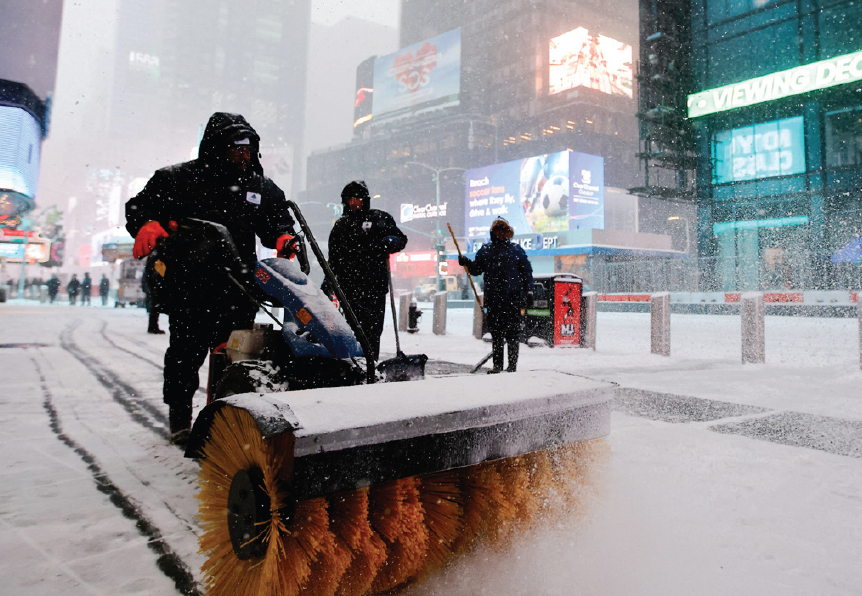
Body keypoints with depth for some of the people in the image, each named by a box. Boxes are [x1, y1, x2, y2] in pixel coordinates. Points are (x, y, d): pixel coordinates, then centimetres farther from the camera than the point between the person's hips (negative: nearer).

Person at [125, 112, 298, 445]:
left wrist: (283, 237, 0)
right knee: (187, 351, 4)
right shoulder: (178, 179, 2)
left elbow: (276, 218, 22)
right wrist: (148, 225, -17)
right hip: (190, 284, -3)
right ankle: (180, 416, 24)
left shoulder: (261, 187, 13)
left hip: (238, 287, 3)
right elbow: (139, 205, 5)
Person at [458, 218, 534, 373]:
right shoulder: (485, 250, 12)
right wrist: (466, 263, -4)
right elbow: (476, 269, 15)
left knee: (513, 332, -2)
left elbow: (527, 272, 6)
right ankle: (497, 364, 14)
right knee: (495, 332, 7)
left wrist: (529, 292, 1)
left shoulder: (516, 250, 5)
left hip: (513, 297, -3)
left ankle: (512, 364, 7)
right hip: (492, 299, 3)